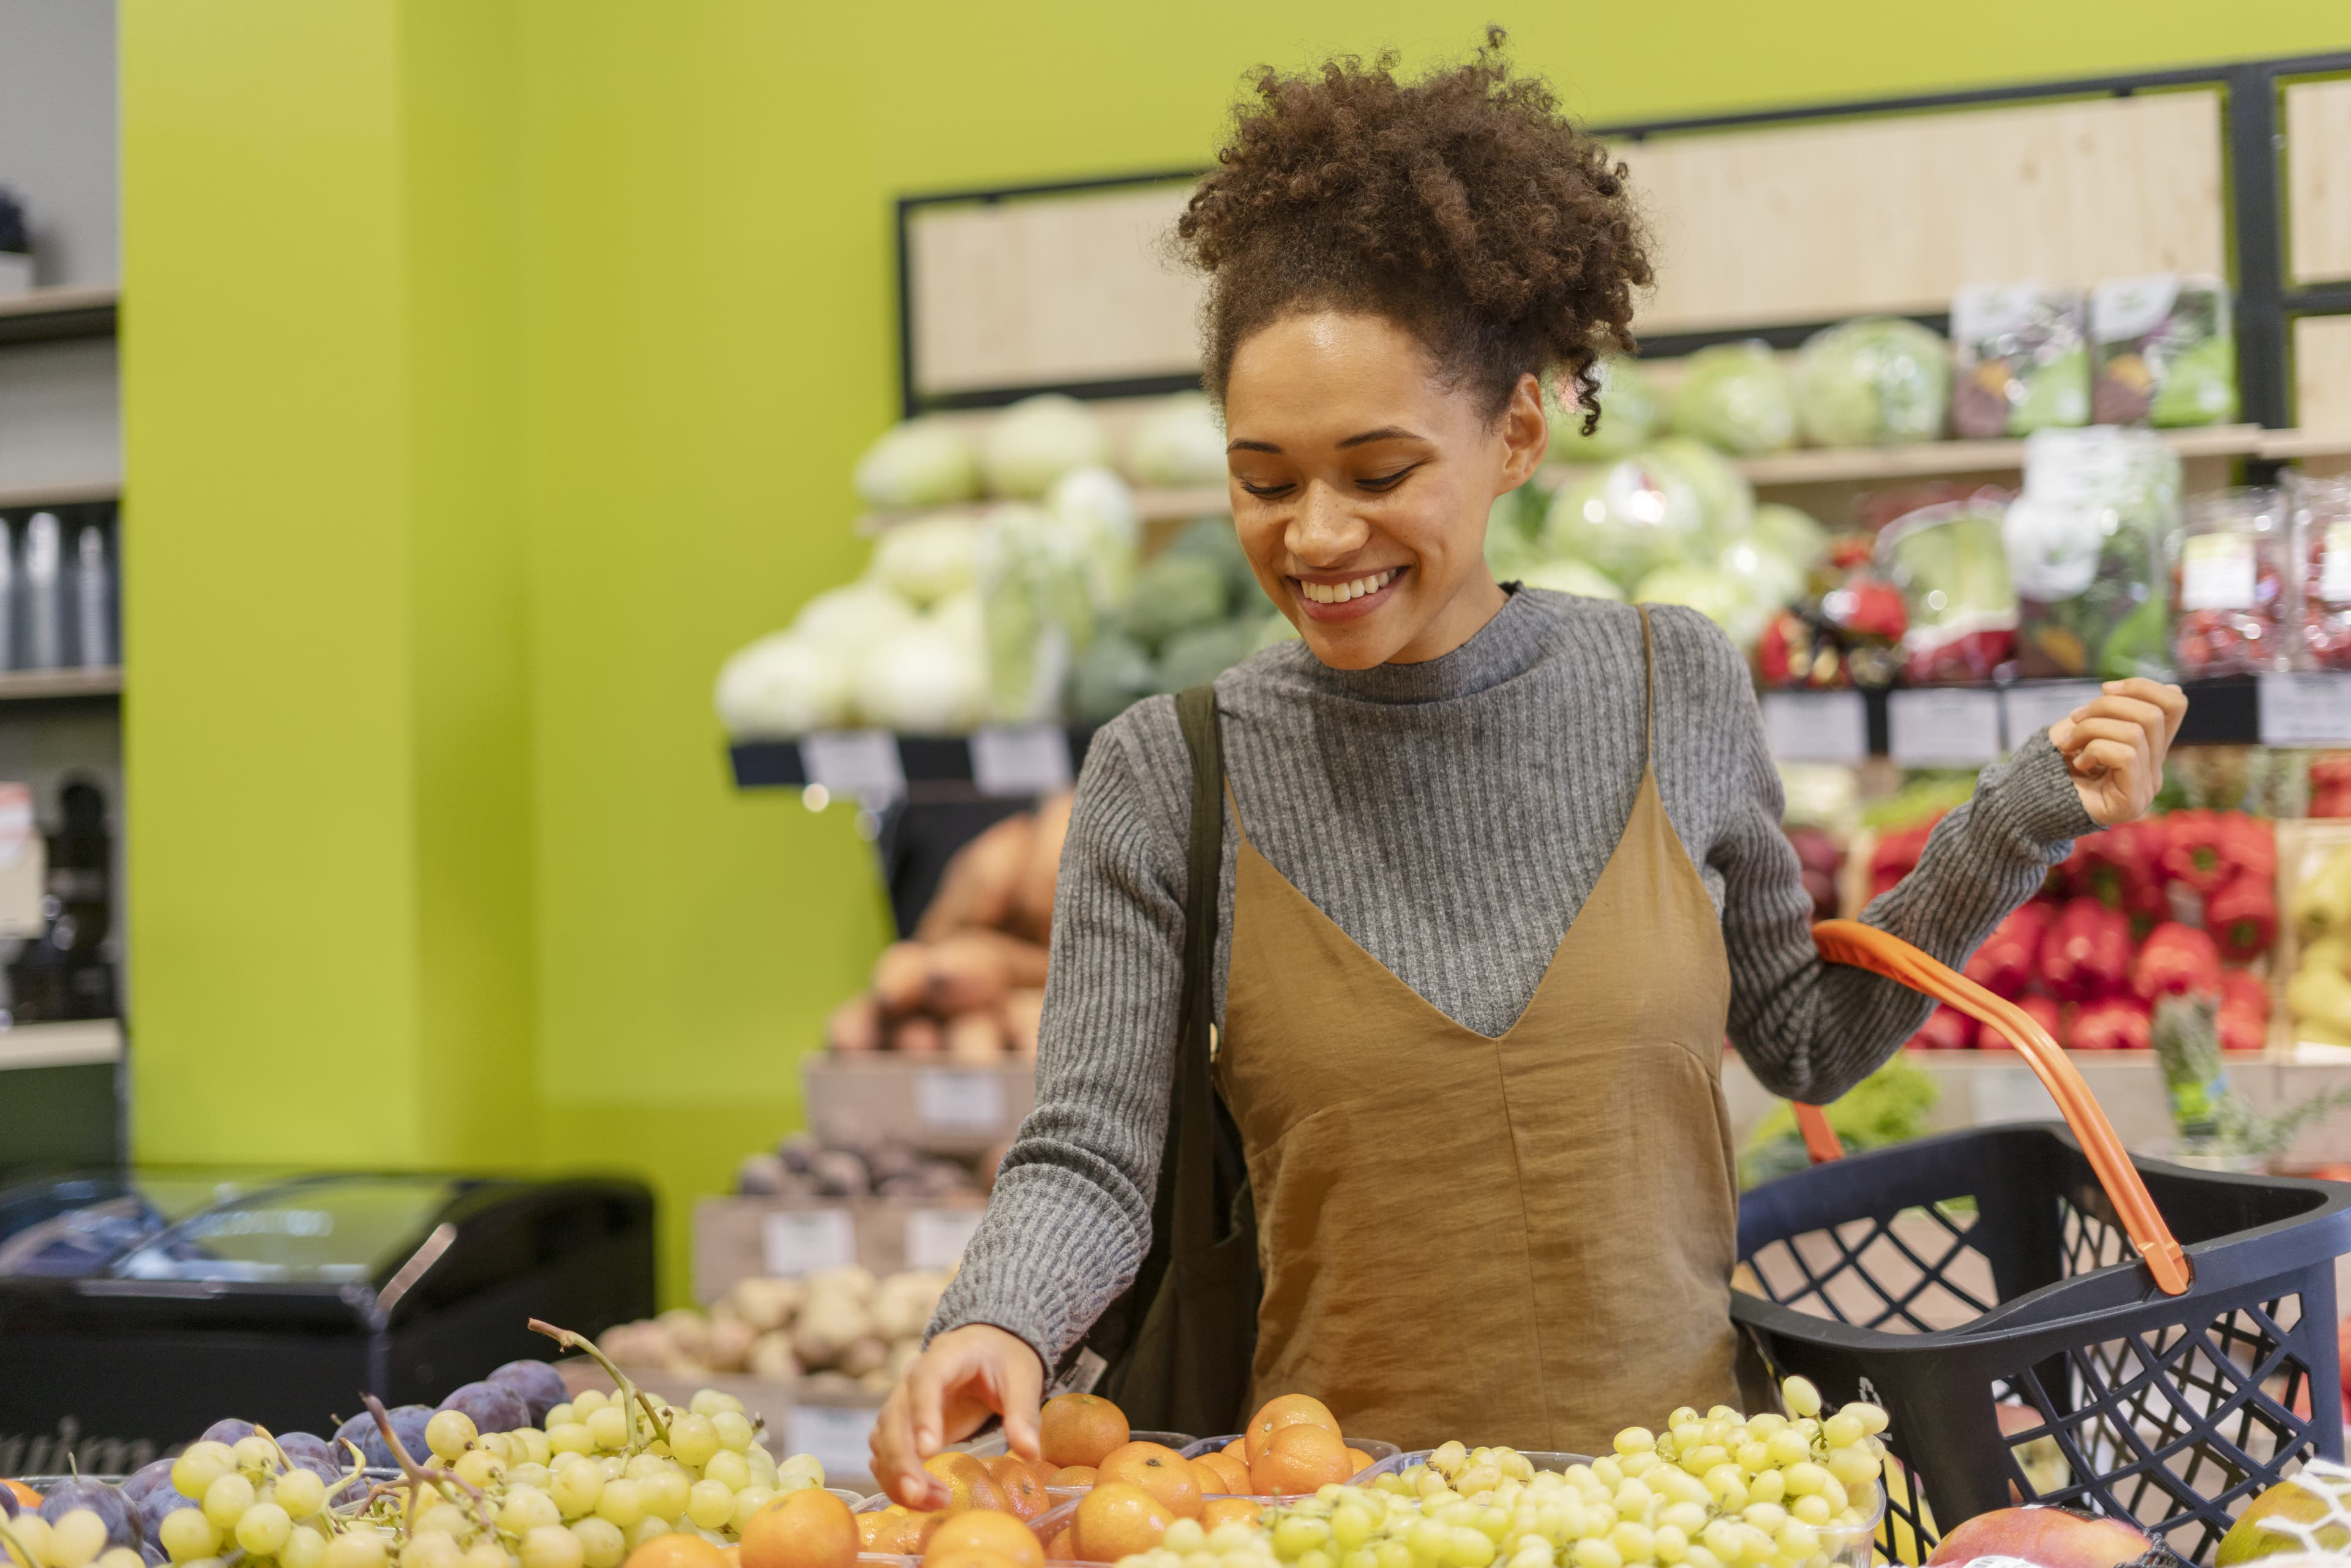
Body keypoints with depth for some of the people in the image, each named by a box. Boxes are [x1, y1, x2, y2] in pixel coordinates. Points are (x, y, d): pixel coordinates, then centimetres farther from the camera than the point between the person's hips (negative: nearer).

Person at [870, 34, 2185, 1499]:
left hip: (1678, 1481, 1)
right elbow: (1091, 1154, -5)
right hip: (1344, 1502, 0)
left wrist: (2029, 820, 6)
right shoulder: (1170, 777, -4)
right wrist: (998, 1323, -24)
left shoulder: (1676, 691, 1)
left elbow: (1802, 1036, 14)